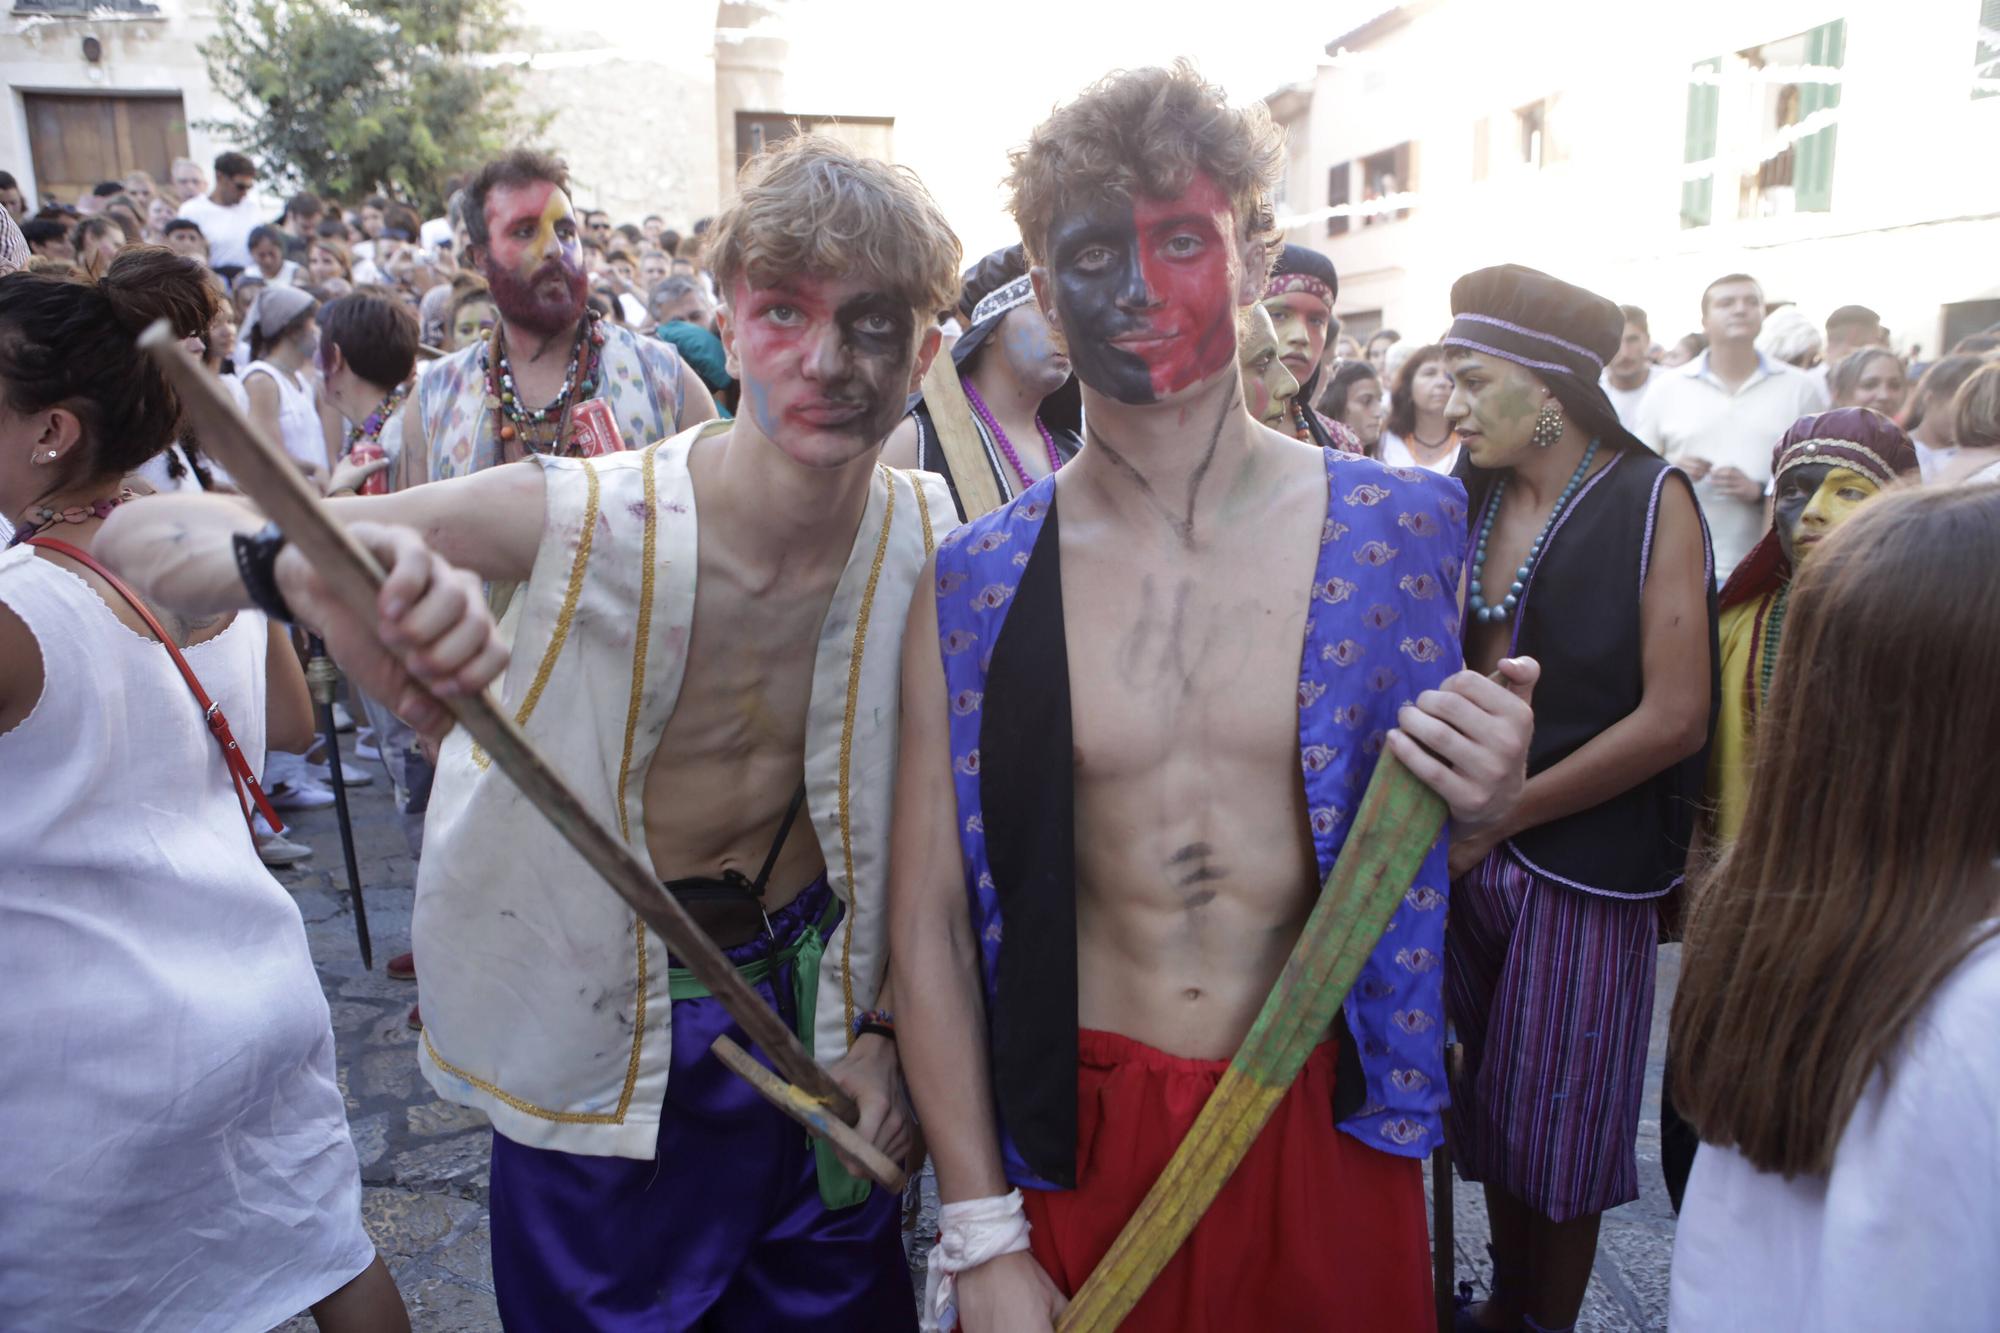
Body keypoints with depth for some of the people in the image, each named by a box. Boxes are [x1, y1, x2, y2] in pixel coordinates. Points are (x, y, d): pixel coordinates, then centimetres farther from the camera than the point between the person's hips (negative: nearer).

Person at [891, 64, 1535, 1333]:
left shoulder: (1399, 529, -6)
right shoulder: (973, 589, -8)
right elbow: (930, 918, -5)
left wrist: (1482, 801, -16)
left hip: (1325, 1126, 1)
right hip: (1077, 1139, 0)